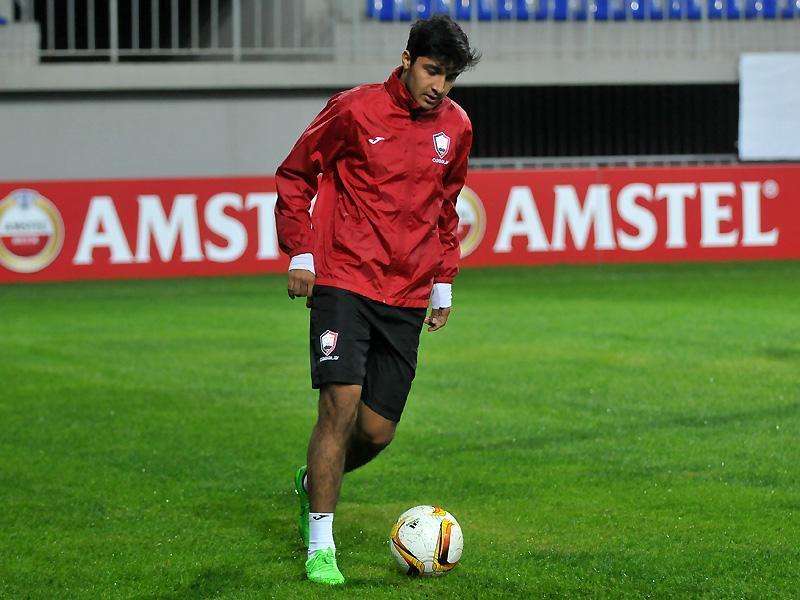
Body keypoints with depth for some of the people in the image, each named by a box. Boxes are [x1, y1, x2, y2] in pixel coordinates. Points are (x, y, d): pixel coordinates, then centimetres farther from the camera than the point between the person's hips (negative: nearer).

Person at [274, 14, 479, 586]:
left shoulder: (456, 127, 8)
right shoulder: (355, 111, -7)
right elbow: (294, 175, 3)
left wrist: (443, 282, 19)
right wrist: (300, 254, -4)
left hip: (406, 298, 5)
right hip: (344, 281, -4)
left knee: (378, 431, 2)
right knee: (341, 404, -16)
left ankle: (314, 482, 34)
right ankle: (320, 545, -7)